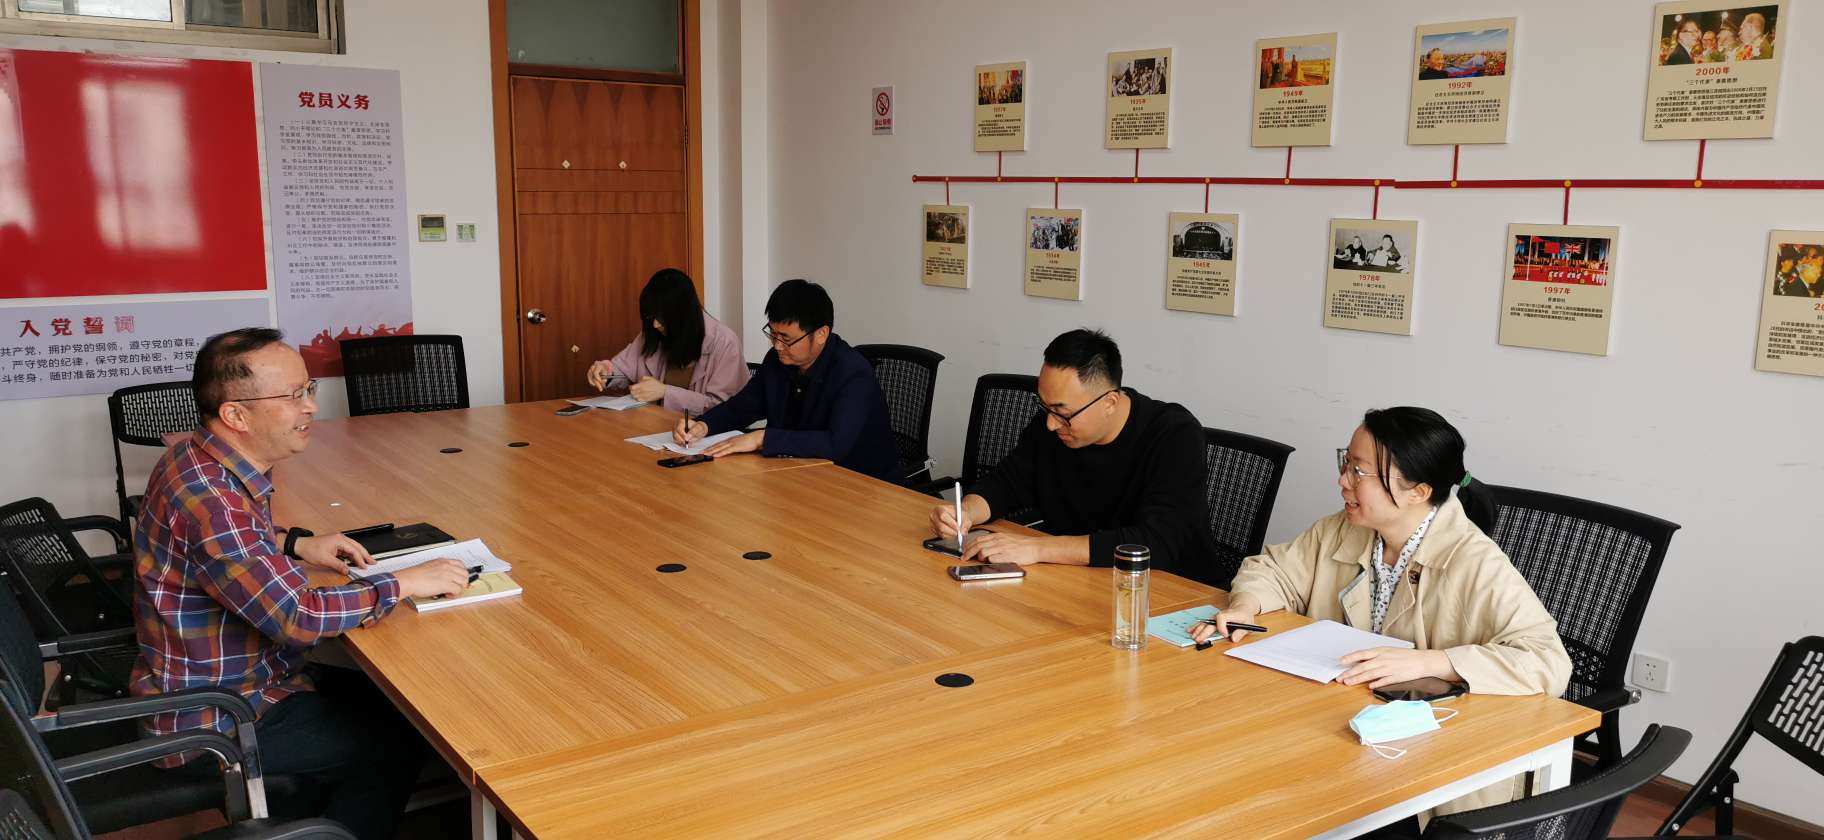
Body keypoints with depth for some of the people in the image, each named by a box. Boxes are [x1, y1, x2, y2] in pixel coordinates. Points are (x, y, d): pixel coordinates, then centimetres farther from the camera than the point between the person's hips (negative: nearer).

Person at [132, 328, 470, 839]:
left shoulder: (200, 461, 0)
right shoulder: (209, 497, -31)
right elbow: (297, 616, -34)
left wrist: (294, 544, 6)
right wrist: (403, 583, -23)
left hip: (227, 681, 9)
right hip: (212, 725, -9)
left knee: (385, 701, 17)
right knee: (401, 739, -1)